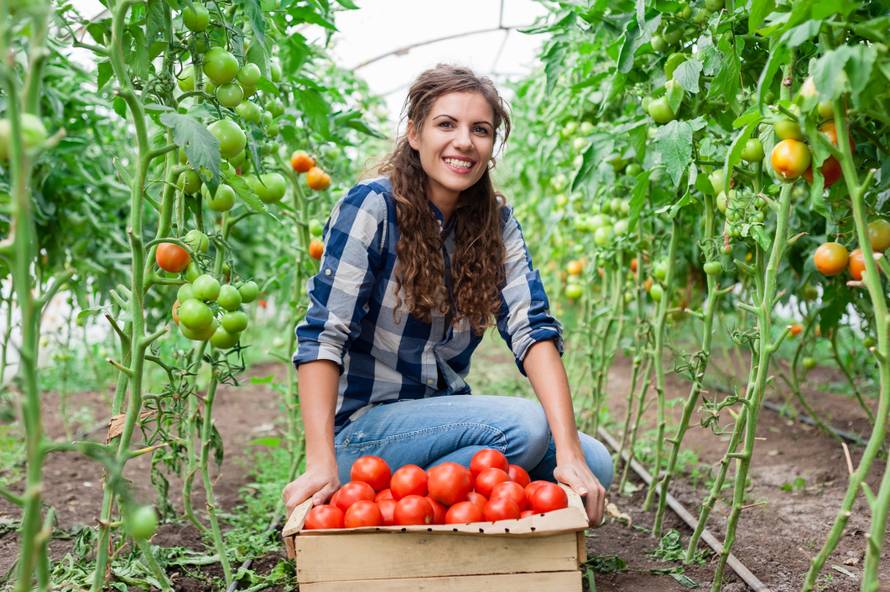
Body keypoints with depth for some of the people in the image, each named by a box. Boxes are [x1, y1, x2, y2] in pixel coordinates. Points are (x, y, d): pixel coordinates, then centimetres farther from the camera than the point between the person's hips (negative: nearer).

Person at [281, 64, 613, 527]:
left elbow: (533, 331, -10)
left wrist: (569, 453, -22)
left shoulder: (496, 223, 2)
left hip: (444, 416, 6)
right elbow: (322, 336, -19)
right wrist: (322, 463, -30)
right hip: (362, 428, -6)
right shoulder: (371, 207, -13)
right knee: (525, 424, -26)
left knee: (595, 465, -9)